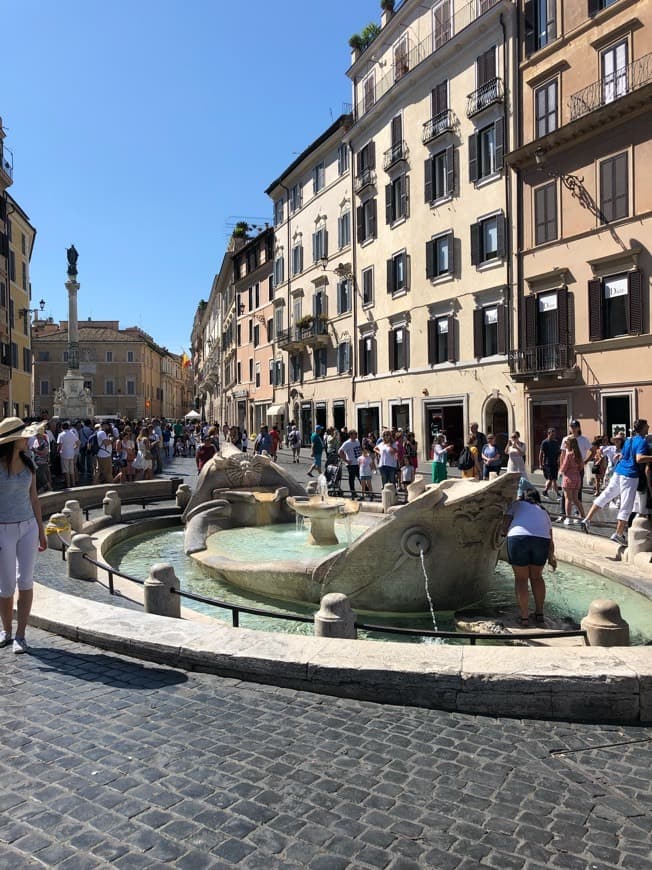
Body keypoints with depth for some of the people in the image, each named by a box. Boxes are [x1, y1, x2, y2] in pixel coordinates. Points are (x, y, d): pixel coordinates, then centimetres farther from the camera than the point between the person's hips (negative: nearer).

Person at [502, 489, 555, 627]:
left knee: (521, 578, 10)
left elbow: (505, 526, 12)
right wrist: (551, 557, 41)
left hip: (518, 537, -3)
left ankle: (524, 617, 12)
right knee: (537, 576, 23)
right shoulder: (543, 511, 33)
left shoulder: (516, 504, 24)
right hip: (542, 539, 3)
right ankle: (539, 614, 27)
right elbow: (551, 539, 28)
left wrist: (505, 533, 34)